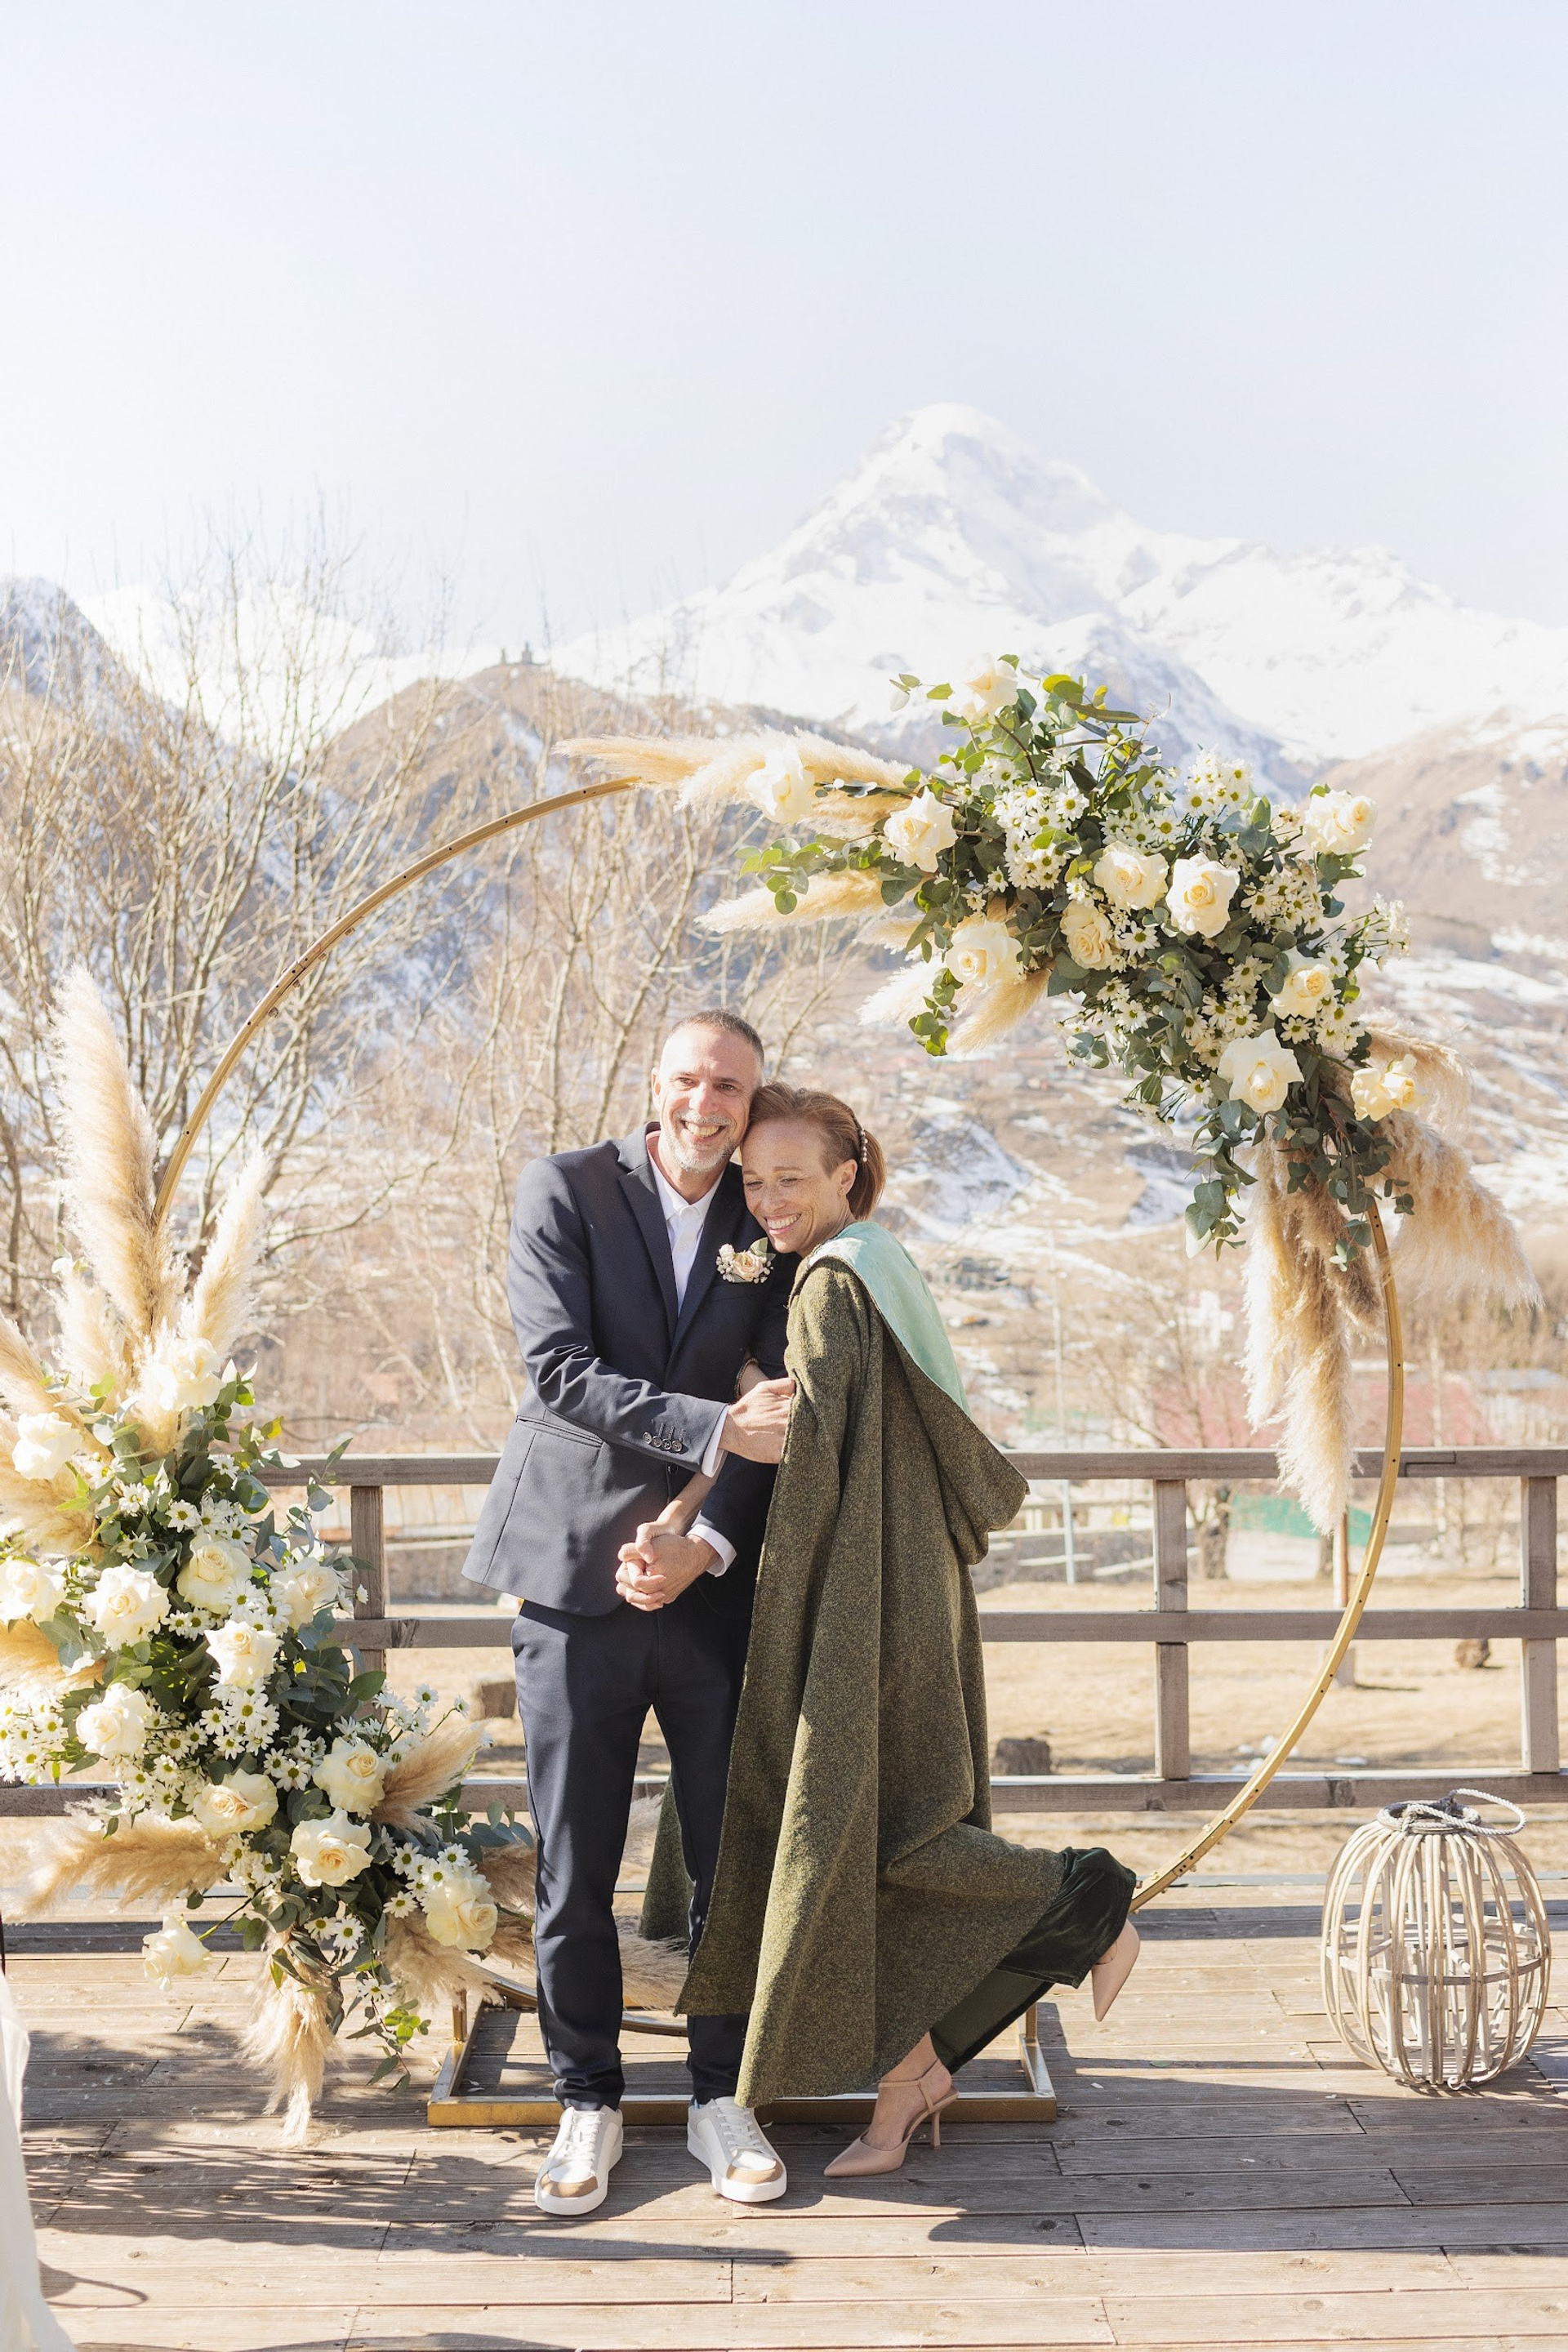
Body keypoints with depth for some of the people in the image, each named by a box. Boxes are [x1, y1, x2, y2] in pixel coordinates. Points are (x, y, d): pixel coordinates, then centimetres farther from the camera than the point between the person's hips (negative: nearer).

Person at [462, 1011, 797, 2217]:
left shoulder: (773, 1226, 6)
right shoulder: (565, 1190, -2)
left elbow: (780, 1413, 2)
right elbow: (560, 1367, -13)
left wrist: (708, 1543, -11)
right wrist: (714, 1427, -21)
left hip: (714, 1584, 2)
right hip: (579, 1574, -2)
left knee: (735, 1857, 7)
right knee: (575, 1869, 5)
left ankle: (722, 2097, 23)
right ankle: (589, 2102, 22)